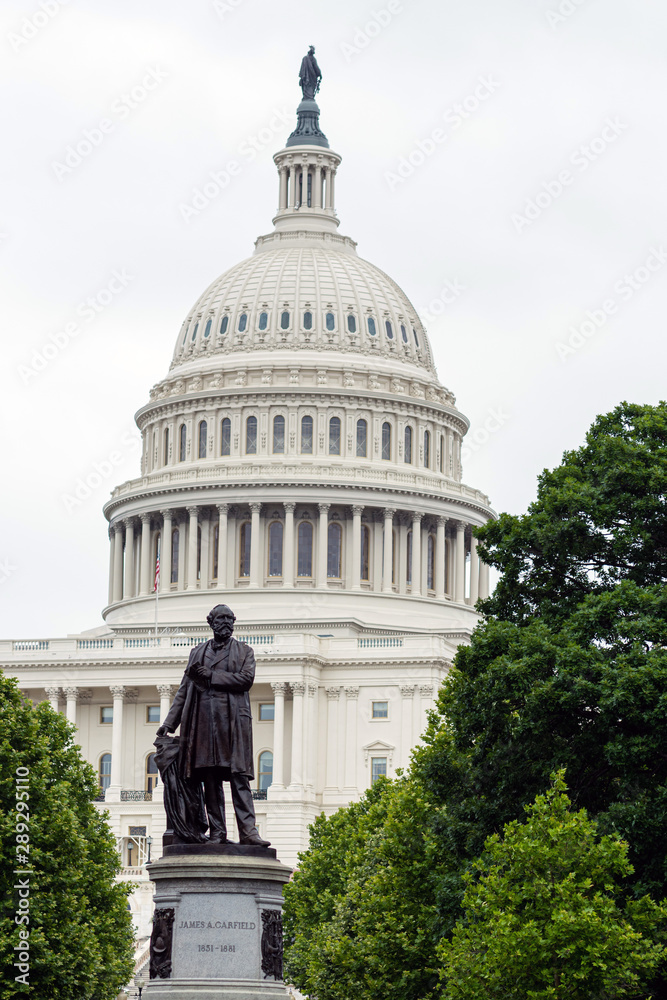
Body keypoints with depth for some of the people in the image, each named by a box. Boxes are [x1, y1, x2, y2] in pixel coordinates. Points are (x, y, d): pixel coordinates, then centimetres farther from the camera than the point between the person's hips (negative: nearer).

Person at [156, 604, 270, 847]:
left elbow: (246, 678, -4)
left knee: (239, 776, -11)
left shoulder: (244, 651, 15)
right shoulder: (198, 652, 22)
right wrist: (169, 723, 12)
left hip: (233, 718, -3)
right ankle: (217, 833, -2)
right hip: (204, 719, 3)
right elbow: (184, 690, 20)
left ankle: (248, 831, -17)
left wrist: (211, 676, -7)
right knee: (210, 778, -2)